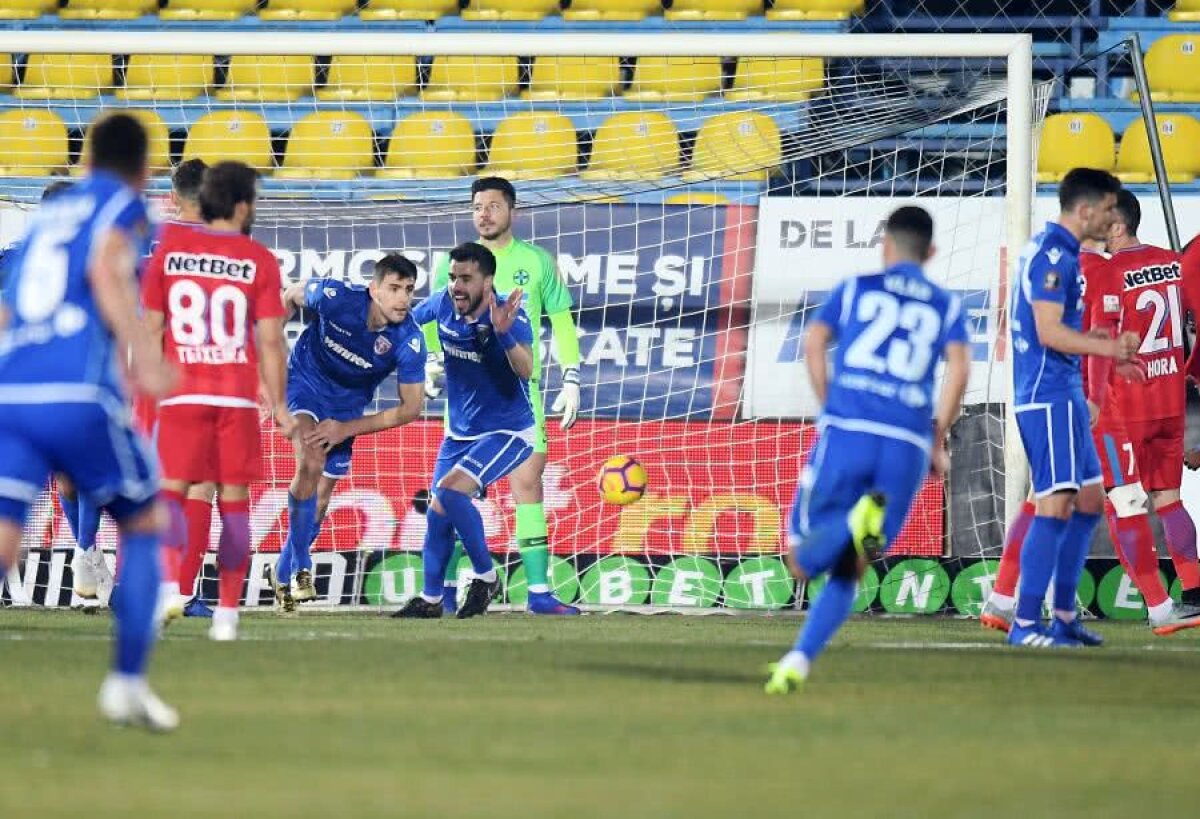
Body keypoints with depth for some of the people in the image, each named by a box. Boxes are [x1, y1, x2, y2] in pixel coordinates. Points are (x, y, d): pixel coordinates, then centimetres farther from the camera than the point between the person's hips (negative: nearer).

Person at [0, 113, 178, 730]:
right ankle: (127, 683, 11)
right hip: (79, 394, -4)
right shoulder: (123, 206, 9)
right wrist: (144, 355, -17)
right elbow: (105, 270, -11)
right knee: (142, 525, 17)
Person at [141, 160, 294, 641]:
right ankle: (226, 613, 5)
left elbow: (152, 328, 6)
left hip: (181, 394, 1)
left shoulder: (169, 249, 4)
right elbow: (270, 340, -3)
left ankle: (170, 584, -24)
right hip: (237, 397, -1)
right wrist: (278, 405, 4)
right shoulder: (258, 261, -2)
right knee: (235, 501, 7)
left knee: (171, 491, 1)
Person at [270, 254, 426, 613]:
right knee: (311, 463, -28)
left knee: (321, 495, 9)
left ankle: (282, 575, 32)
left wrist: (347, 428, -23)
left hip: (347, 405, 3)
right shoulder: (335, 297, -29)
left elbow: (410, 407, -18)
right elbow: (291, 296, -6)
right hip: (305, 381, -3)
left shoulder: (409, 340, -26)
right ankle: (300, 568, -20)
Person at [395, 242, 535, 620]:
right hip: (459, 431, 7)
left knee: (451, 491, -25)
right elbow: (405, 320, 16)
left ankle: (485, 576, -7)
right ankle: (430, 600, 25)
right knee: (438, 512, 8)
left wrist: (504, 334, -56)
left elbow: (526, 370, -42)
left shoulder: (510, 316, -24)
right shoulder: (443, 305, -8)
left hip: (507, 431, -7)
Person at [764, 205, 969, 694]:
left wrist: (829, 409, 11)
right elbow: (958, 369, 1)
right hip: (908, 443, 2)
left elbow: (814, 343, 2)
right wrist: (937, 442, 8)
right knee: (847, 572, 13)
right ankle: (797, 663, -2)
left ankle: (857, 522, -30)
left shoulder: (857, 289, 16)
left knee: (804, 560, 1)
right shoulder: (946, 306, 18)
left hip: (847, 430, -2)